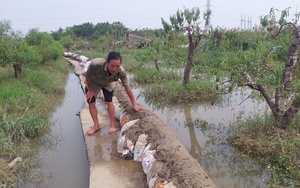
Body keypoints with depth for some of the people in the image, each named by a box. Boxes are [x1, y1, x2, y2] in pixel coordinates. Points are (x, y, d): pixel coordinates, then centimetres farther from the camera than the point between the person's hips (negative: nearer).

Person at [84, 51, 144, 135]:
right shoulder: (95, 64, -45)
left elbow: (127, 87, -22)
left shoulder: (121, 72, -37)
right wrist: (90, 90, -10)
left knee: (109, 102, -8)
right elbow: (88, 77, -23)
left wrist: (134, 104, -15)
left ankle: (113, 125, 8)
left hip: (108, 83, 1)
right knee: (91, 103, -2)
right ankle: (96, 125, 14)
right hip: (93, 82, 0)